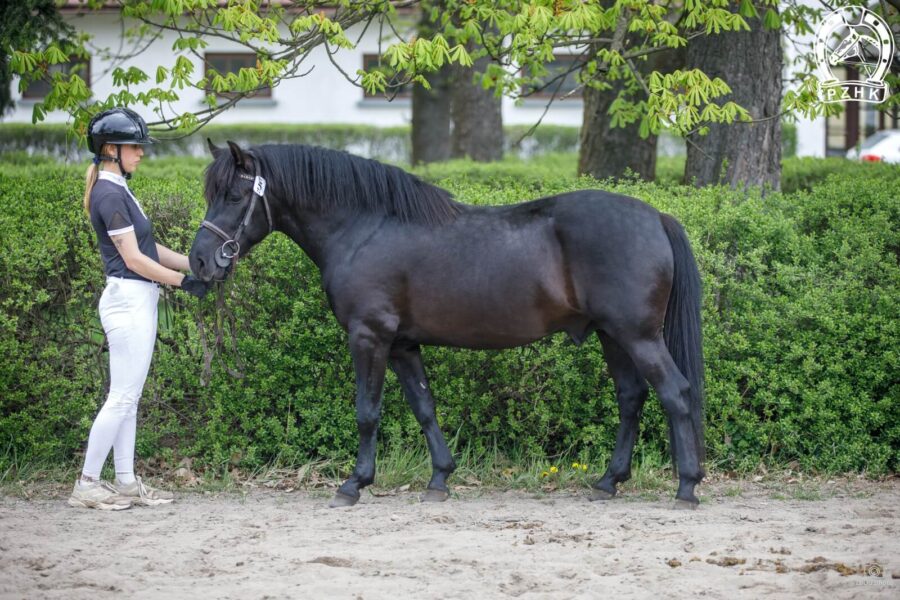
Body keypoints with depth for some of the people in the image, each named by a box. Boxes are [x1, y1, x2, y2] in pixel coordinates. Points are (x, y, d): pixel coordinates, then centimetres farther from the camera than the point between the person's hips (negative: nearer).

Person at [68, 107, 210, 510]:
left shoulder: (118, 190, 15)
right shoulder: (110, 194, -15)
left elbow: (148, 247, 16)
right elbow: (134, 259, -17)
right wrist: (183, 282, -10)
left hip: (137, 300, 10)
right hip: (129, 299, -10)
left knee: (127, 398, 11)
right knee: (122, 397, -8)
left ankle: (126, 483, 14)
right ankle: (87, 484, -4)